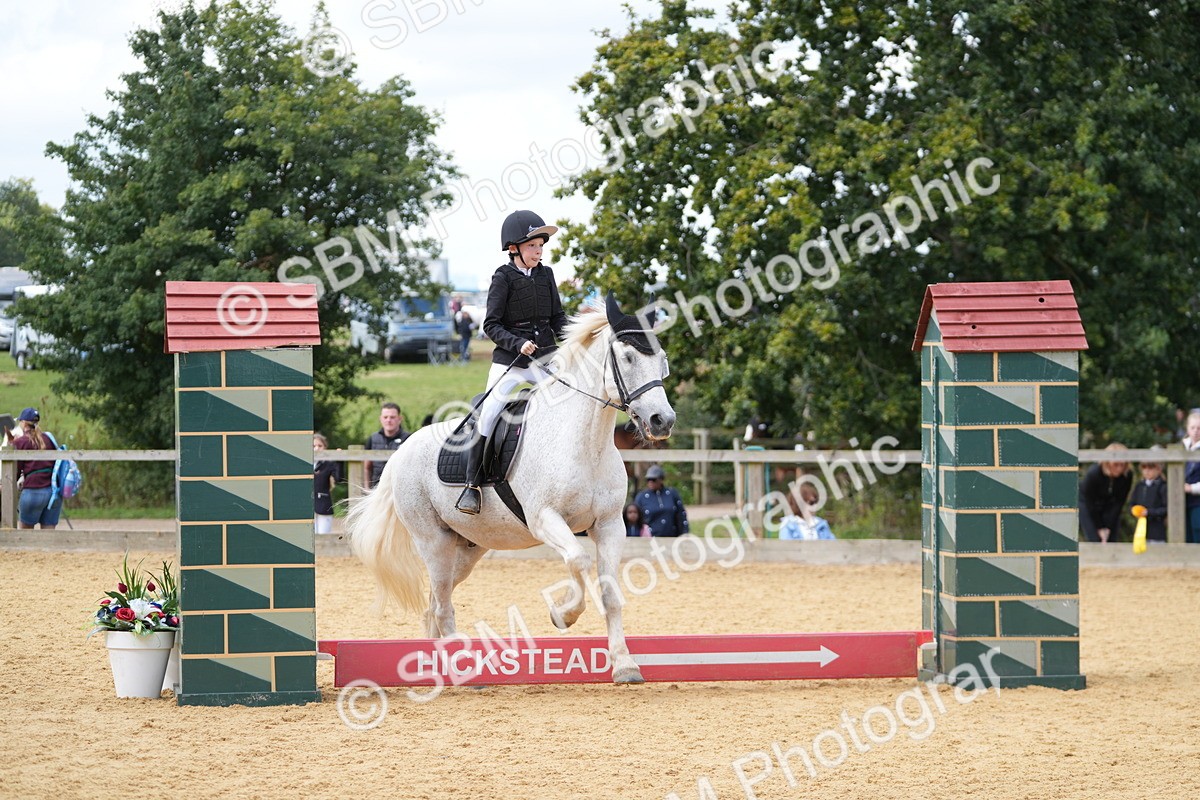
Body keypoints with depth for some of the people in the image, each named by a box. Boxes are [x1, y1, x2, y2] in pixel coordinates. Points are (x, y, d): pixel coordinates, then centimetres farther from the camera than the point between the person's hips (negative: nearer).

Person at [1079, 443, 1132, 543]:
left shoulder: (1127, 476, -25)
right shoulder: (1093, 474, -33)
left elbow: (1119, 502, -16)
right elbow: (1091, 504, -22)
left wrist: (1108, 528, -17)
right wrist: (1100, 528, -18)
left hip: (1110, 505, 3)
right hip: (1087, 503, -3)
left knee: (1111, 540, -6)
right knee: (1095, 541, -13)